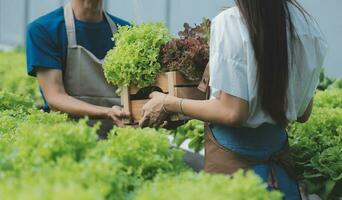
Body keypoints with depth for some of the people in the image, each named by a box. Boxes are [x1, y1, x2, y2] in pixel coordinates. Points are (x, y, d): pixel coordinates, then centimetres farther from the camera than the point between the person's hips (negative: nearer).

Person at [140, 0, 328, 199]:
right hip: (278, 149, 6)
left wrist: (169, 104, -6)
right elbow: (303, 113, 8)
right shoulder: (308, 23, 1)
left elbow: (232, 113, -18)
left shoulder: (229, 22, -16)